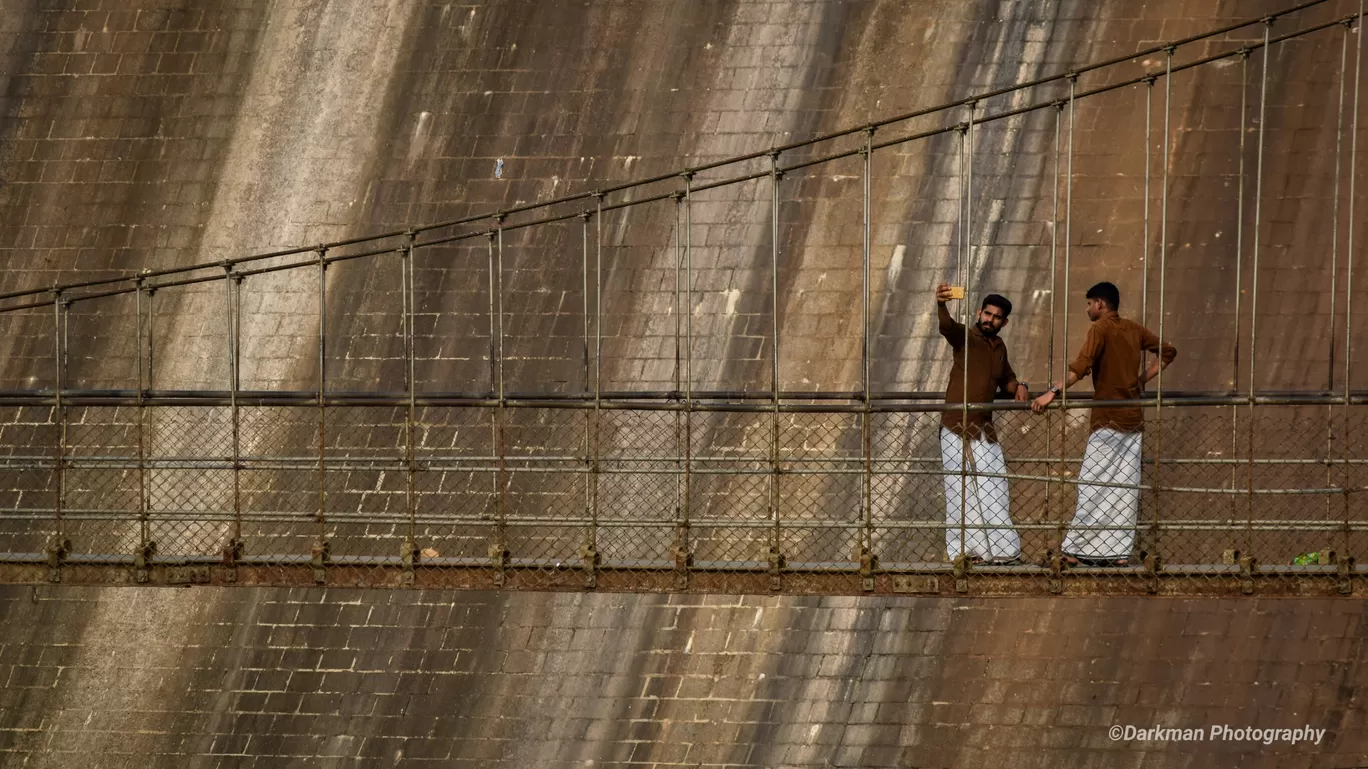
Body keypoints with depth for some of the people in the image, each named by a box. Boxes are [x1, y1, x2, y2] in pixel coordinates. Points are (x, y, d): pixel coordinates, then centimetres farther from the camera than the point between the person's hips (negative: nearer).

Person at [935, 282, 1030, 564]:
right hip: (957, 427, -6)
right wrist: (940, 304, -50)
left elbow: (1006, 380, 30)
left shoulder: (999, 348, 15)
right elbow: (946, 326, -28)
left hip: (984, 429, 6)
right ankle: (965, 551, -4)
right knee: (962, 491, -5)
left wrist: (1018, 387, 6)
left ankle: (1002, 549, 8)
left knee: (994, 492, 5)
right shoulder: (965, 337, -5)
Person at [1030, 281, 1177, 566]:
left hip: (1108, 419, -7)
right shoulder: (1134, 329, 13)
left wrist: (1052, 392, -27)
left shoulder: (1101, 328, -8)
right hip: (1134, 419, 7)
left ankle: (1076, 549, -7)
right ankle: (1120, 551, 3)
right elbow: (1168, 352, 23)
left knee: (1093, 486, -7)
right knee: (1124, 487, 6)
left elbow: (1081, 366, -22)